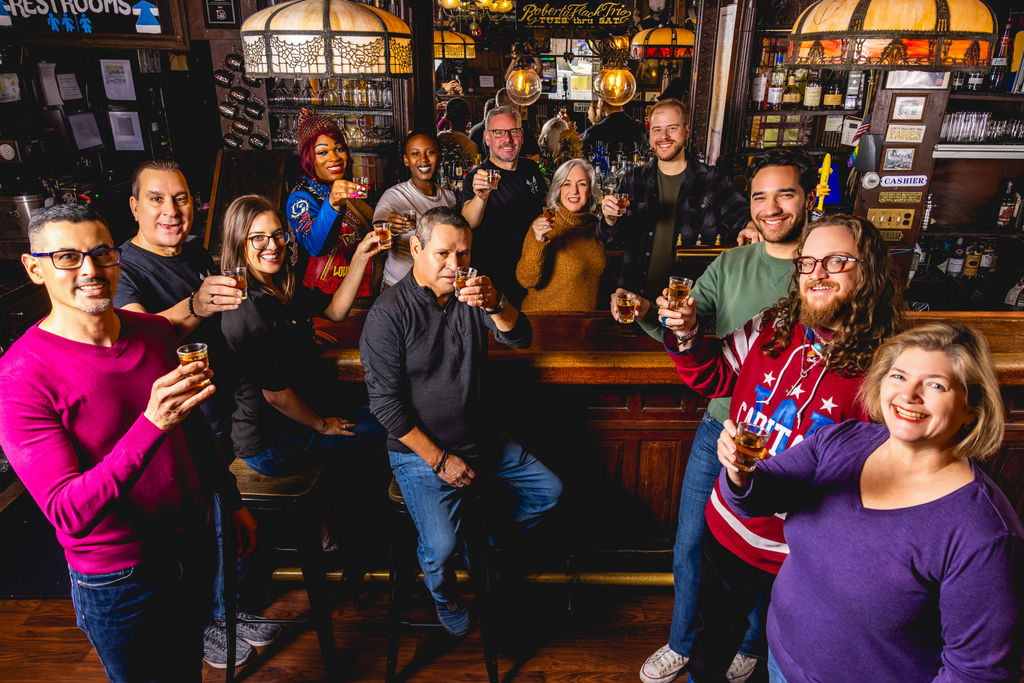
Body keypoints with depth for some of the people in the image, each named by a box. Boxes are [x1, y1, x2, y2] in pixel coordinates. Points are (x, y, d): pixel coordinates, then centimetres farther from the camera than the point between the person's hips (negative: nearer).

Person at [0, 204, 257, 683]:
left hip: (193, 544, 5)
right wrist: (152, 424, -41)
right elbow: (68, 514, -28)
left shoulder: (157, 332, -4)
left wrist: (233, 501, 16)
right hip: (117, 583, -5)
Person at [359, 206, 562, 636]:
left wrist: (495, 304, -32)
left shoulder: (470, 294, 2)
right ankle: (444, 597, 15)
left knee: (549, 491, 9)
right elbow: (386, 403, -16)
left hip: (481, 440, 6)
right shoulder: (388, 314, -15)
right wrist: (439, 459, -15)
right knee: (442, 545, -21)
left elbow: (520, 339, -9)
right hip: (420, 451, -6)